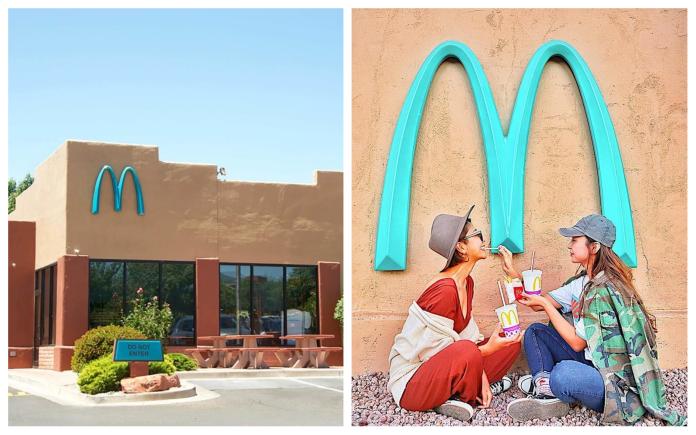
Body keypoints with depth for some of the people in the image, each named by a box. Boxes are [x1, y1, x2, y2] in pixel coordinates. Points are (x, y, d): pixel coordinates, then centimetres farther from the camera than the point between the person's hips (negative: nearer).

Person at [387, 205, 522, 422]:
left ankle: (456, 393, 0)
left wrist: (479, 373, -8)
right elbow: (434, 351, -23)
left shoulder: (466, 282, 6)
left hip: (440, 366, 10)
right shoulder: (444, 290, -23)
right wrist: (486, 350, -24)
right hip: (411, 381, -9)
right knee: (466, 352, -37)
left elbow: (468, 333, 6)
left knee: (510, 342, 6)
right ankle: (465, 395, -7)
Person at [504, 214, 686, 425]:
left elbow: (577, 343, -15)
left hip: (617, 382, -10)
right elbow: (538, 303, 11)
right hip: (590, 364, 10)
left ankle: (547, 385, -4)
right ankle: (547, 395, -11)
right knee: (535, 332, 8)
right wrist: (512, 272, 3)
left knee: (563, 373, -40)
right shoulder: (581, 282, 8)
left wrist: (546, 304, -12)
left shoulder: (605, 289, -20)